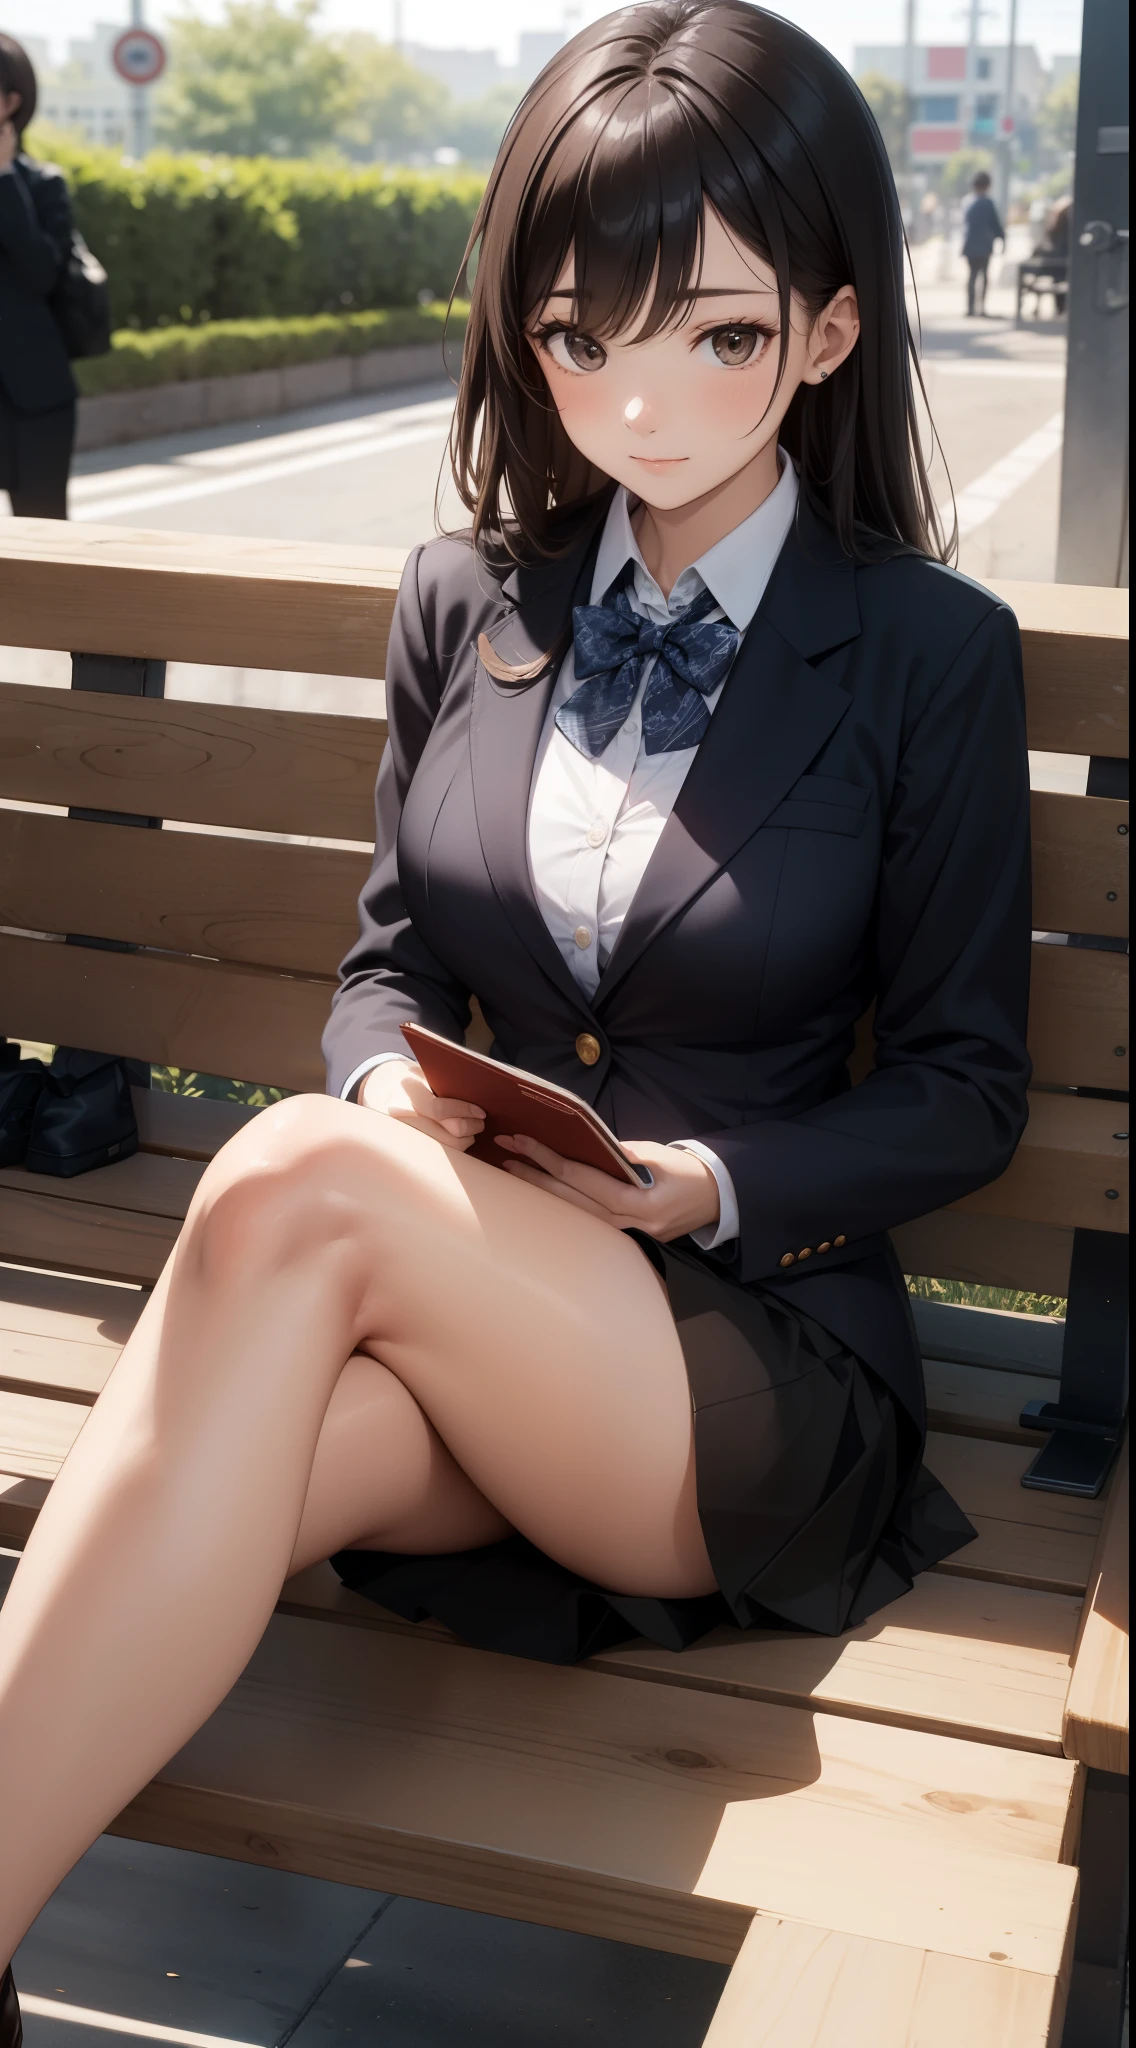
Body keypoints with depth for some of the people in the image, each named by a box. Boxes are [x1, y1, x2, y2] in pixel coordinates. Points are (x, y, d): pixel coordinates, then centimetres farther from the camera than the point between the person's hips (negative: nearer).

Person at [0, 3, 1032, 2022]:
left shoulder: (927, 654, -3)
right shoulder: (467, 601, 9)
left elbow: (962, 1091, 1)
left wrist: (707, 1182, -16)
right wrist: (393, 1081, -9)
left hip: (769, 1365, -3)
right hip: (457, 1312, 3)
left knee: (295, 1182, -34)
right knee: (237, 1470, -35)